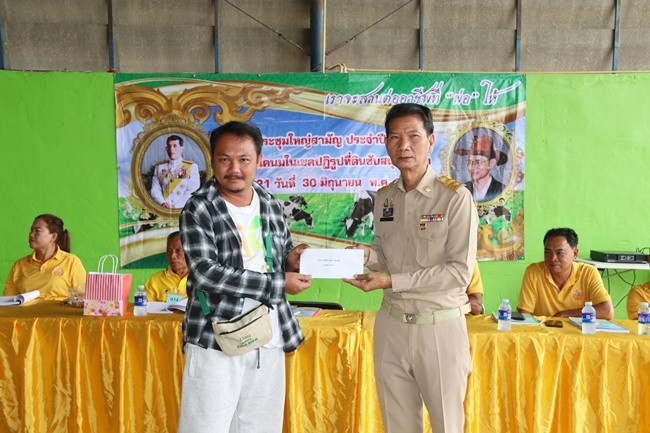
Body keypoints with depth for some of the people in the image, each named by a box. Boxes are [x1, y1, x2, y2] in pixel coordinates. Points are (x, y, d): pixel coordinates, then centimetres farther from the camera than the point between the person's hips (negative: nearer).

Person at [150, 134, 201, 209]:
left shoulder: (192, 167, 6)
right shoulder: (159, 167, 16)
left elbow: (193, 191, -3)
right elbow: (155, 190, 11)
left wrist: (177, 206, -12)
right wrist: (163, 202, -7)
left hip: (182, 209, -2)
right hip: (163, 209, 2)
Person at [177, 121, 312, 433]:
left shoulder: (271, 206, 9)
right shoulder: (198, 210, -8)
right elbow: (206, 273, -18)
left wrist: (291, 260, -4)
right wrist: (278, 283, -17)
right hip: (216, 341, -5)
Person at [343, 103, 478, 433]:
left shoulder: (455, 197, -11)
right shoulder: (383, 198, 7)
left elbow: (460, 271, -16)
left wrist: (391, 281, -18)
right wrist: (367, 255, -6)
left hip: (440, 327, -5)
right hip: (391, 323, 5)